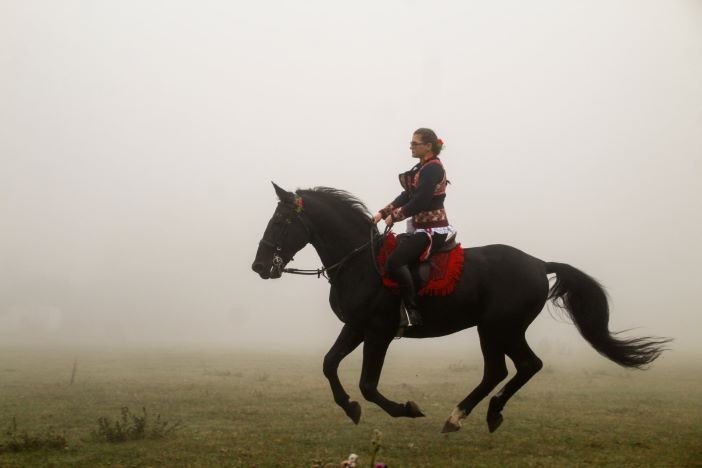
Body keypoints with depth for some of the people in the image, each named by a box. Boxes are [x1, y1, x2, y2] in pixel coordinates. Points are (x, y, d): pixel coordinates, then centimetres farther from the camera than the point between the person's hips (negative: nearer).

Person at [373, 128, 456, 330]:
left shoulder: (433, 168, -14)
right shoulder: (423, 167, 16)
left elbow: (419, 202, -22)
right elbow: (406, 196, 16)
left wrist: (394, 216, -13)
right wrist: (383, 213, 8)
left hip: (432, 230, -11)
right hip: (420, 228, 11)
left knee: (394, 262, -25)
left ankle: (411, 312, -21)